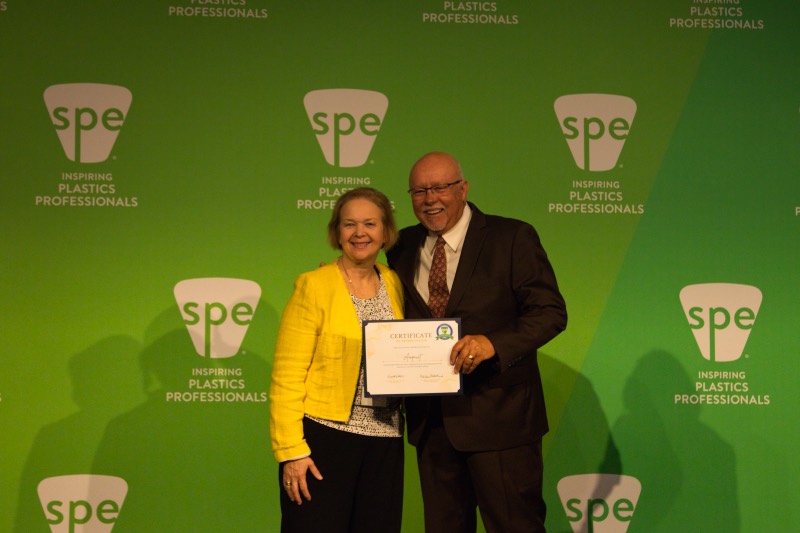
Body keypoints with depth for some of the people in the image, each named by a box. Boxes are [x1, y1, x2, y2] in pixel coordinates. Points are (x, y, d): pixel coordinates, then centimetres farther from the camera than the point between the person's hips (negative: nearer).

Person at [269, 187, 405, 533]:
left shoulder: (394, 284, 9)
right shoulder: (313, 286, -6)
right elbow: (287, 377, -9)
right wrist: (291, 450, -15)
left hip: (384, 441, 5)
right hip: (325, 438, -5)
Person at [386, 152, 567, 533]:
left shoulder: (512, 238, -5)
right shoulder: (404, 248, 11)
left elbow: (550, 311, -10)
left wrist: (494, 343, -25)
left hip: (498, 416, -5)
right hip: (430, 420, 5)